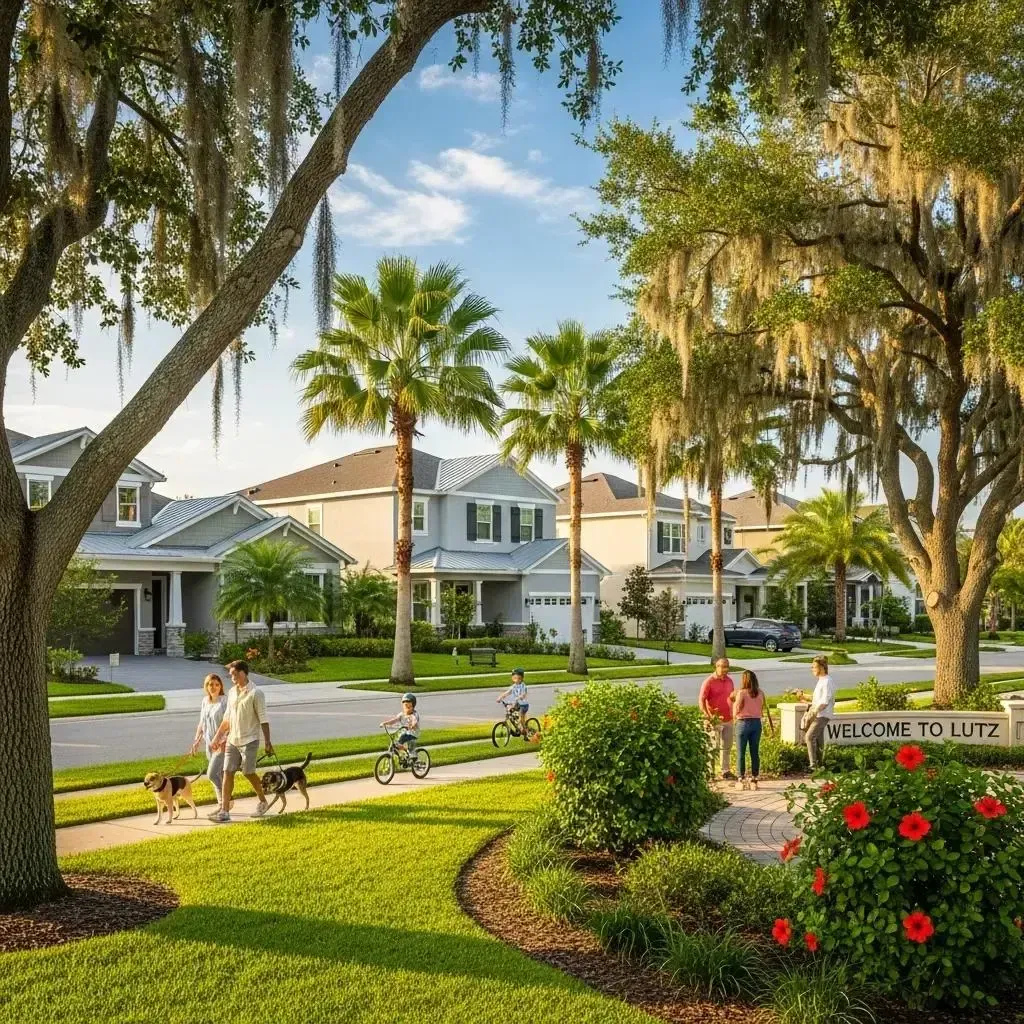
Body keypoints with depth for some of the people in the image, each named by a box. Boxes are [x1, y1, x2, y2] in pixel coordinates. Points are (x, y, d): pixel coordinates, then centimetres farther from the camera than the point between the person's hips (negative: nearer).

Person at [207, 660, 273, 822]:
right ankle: (224, 811, 1)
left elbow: (263, 719, -13)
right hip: (232, 740, 6)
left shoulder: (255, 693, -12)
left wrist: (267, 742, -16)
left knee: (249, 773, 0)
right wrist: (218, 736, 16)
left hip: (249, 740, -6)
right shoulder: (232, 692, 9)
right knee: (227, 773, 1)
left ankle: (263, 802, 22)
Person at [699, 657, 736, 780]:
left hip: (728, 719, 6)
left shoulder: (729, 680, 9)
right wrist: (708, 716, -23)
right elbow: (701, 700, -13)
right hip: (715, 721, -6)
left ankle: (725, 771, 22)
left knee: (727, 747, 12)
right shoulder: (709, 682, -10)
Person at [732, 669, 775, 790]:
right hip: (757, 723, 4)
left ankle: (742, 780, 7)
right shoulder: (760, 693, 1)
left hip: (743, 723, -4)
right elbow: (765, 710, 3)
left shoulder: (741, 693, -11)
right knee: (755, 753, 9)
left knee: (741, 753, 5)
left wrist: (734, 700, 6)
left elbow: (736, 712, -8)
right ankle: (754, 780, 11)